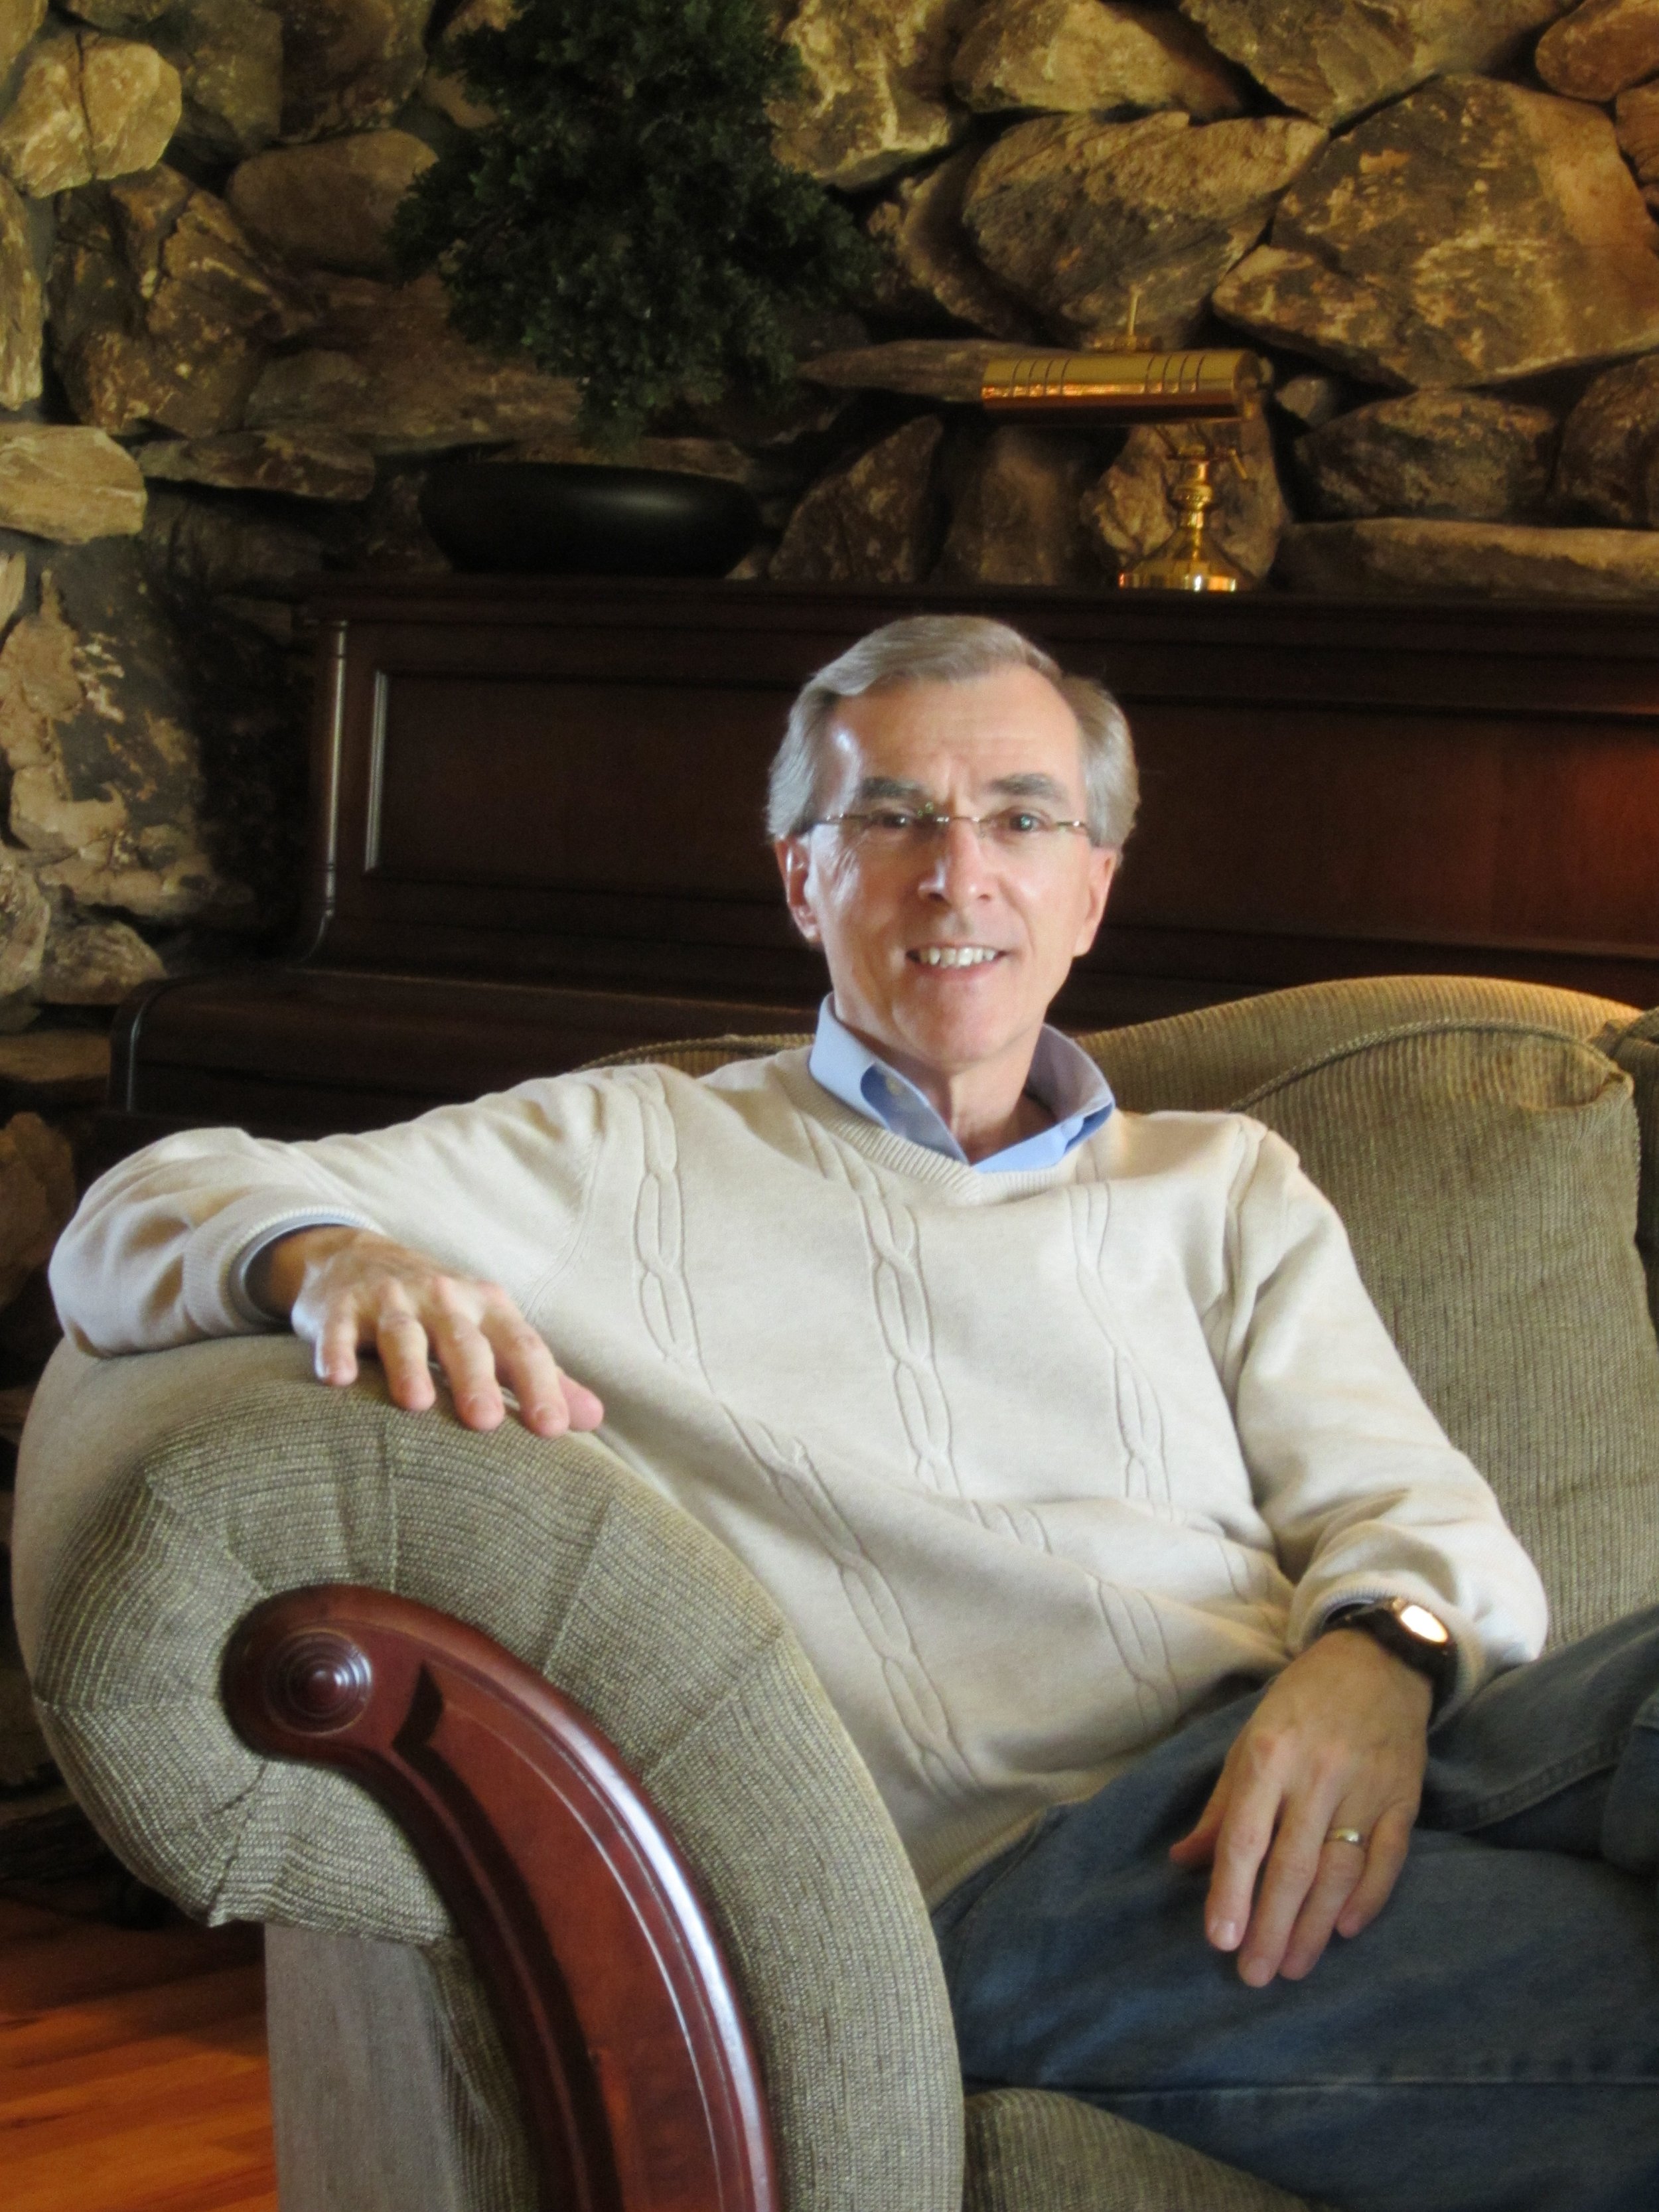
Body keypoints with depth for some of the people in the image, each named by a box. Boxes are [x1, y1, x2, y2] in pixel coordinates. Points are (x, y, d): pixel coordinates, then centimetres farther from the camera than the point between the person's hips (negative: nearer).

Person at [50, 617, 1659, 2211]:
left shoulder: (1225, 1189, 27)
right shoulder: (621, 1161, 18)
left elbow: (1414, 1513, 15)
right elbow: (152, 1210, 11)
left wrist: (1376, 1656, -12)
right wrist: (333, 1257, -15)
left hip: (1317, 1780, 5)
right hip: (1001, 1883, -4)